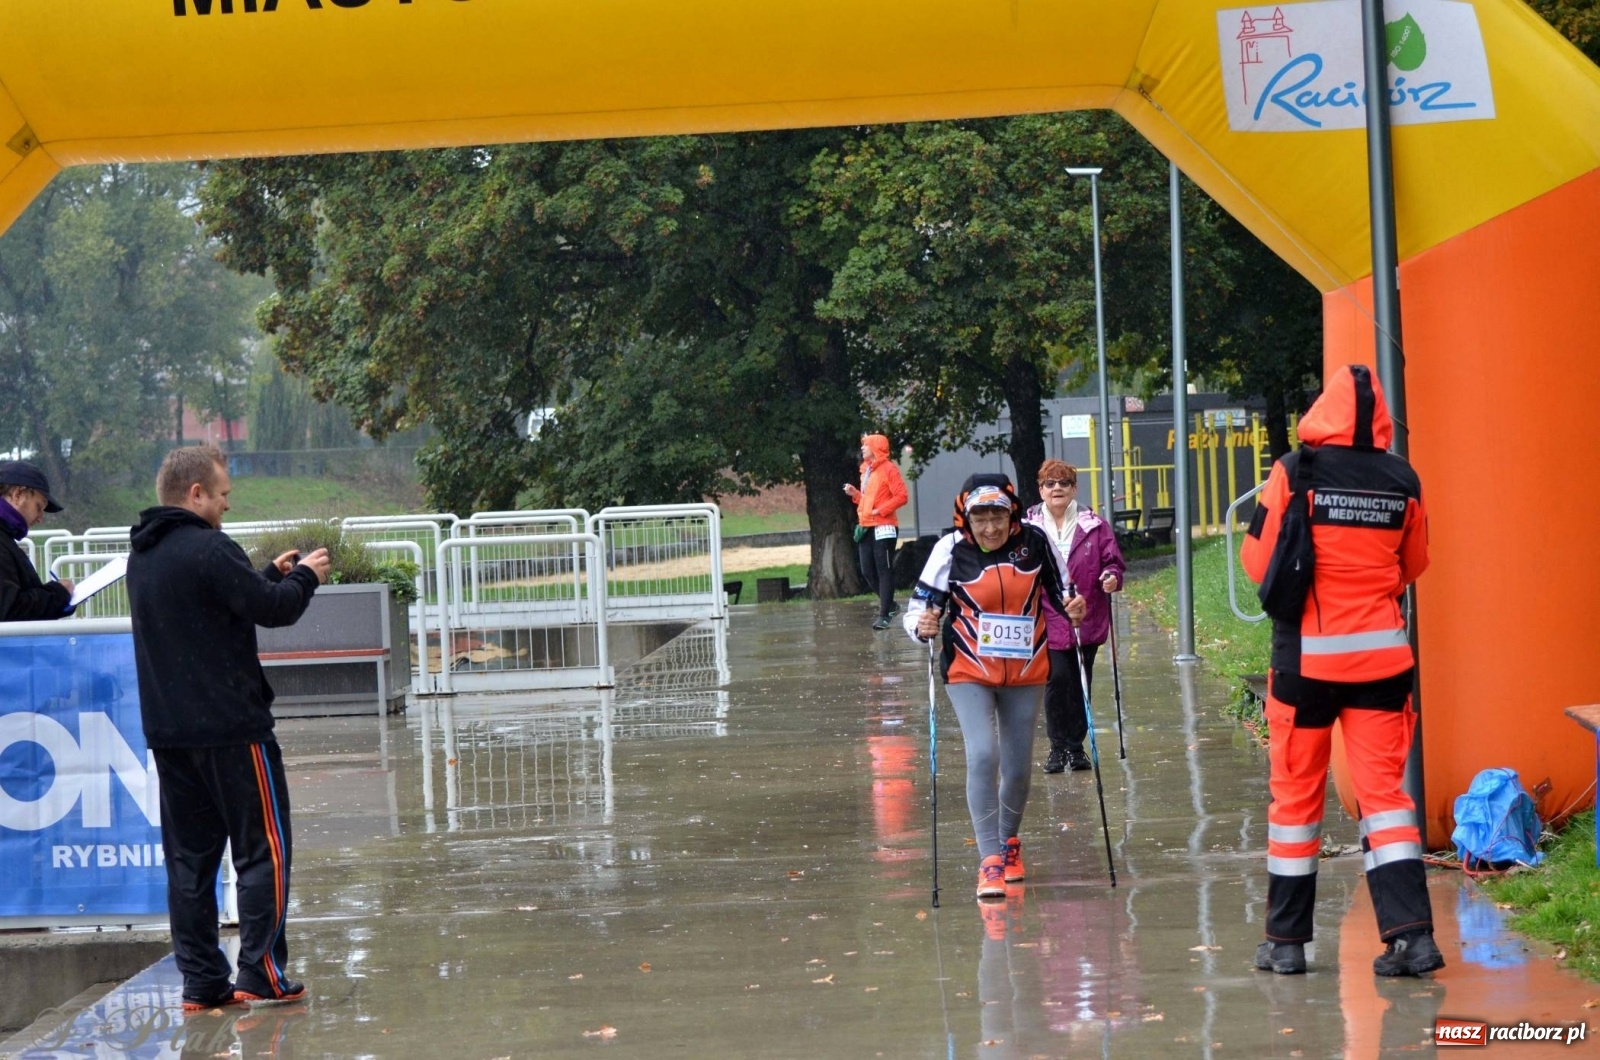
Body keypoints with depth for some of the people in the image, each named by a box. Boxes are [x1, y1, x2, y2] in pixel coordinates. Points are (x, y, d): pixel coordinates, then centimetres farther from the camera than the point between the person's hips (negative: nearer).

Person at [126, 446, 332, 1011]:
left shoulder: (143, 557, 12)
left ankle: (201, 981, 9)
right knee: (264, 849, 1)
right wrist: (304, 577, 2)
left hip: (167, 731, 8)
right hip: (231, 728, -8)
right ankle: (260, 974, -1)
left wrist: (271, 575, 17)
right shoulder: (209, 550, -16)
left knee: (189, 857, 9)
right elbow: (273, 609, -16)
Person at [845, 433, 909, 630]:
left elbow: (901, 496, -15)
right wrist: (855, 494, 8)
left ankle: (884, 615, -8)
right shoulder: (866, 470, 17)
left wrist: (880, 510, -18)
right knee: (868, 571, 8)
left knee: (884, 570, -7)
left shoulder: (888, 469, -9)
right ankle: (889, 605, 23)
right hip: (866, 527, 9)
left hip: (884, 527, -9)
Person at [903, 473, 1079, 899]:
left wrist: (1074, 608, -12)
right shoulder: (951, 549, -13)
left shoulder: (1036, 542, -8)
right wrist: (923, 624, -30)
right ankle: (990, 860, -15)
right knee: (983, 756, -20)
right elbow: (919, 606, -9)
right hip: (969, 673, -2)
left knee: (1018, 767, 10)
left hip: (1026, 674, 3)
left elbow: (1061, 590, 8)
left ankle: (1009, 841, 38)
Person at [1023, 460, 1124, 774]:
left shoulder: (1094, 526, 4)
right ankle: (1058, 747, -1)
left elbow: (1112, 561, 8)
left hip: (1086, 621, 2)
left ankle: (1076, 747, 21)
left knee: (1080, 686, 8)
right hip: (1046, 621, -2)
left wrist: (1112, 577, -13)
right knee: (1057, 679, -14)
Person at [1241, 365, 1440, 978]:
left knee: (1296, 793, 8)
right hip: (1381, 653, 2)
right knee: (1383, 789, 5)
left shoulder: (1294, 473, -10)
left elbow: (1258, 563, -3)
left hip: (1306, 655, -2)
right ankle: (1411, 932, -7)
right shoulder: (1402, 481, -2)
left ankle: (1286, 941, 15)